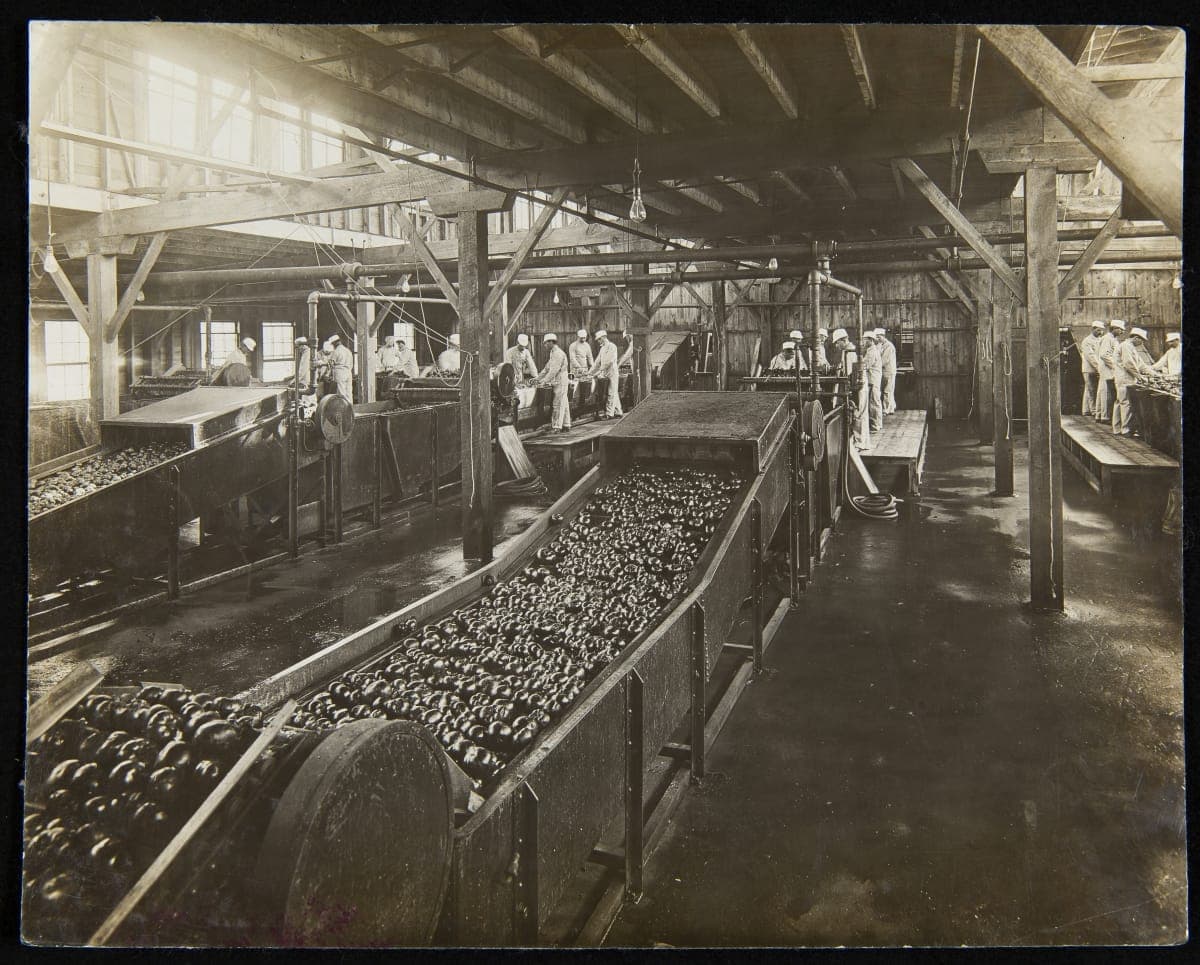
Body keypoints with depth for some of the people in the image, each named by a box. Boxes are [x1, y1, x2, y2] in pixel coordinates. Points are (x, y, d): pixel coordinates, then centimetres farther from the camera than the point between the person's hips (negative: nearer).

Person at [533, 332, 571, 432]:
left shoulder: (558, 353, -16)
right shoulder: (553, 353, 16)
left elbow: (554, 371, -21)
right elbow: (547, 368, 20)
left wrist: (544, 381, -18)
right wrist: (538, 379, 15)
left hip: (560, 382, -10)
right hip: (558, 383, 10)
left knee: (558, 405, -8)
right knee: (564, 404, 12)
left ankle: (556, 427, -6)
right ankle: (566, 425, 17)